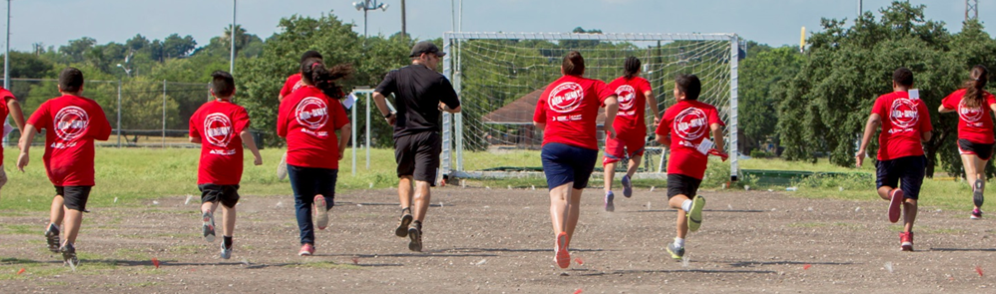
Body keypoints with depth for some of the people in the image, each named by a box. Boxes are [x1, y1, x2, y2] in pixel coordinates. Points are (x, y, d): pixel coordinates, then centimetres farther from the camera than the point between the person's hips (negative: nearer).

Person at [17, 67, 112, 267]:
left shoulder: (50, 105, 10)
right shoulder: (93, 107, 11)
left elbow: (31, 125, -4)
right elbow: (105, 134, 18)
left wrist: (24, 150, -10)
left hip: (54, 164, 3)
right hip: (79, 164, -3)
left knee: (62, 195, 28)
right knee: (75, 205, -9)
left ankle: (53, 226, 6)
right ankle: (68, 243, -27)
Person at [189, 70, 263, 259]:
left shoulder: (201, 111, 10)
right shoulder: (236, 111, -3)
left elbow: (193, 138, 17)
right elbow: (244, 133, -20)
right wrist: (256, 154, -11)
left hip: (208, 164, 1)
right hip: (231, 167, -1)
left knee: (209, 199, -9)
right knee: (229, 204, 15)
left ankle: (207, 214, -46)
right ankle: (227, 245, 15)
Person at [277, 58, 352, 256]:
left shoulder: (289, 100, 6)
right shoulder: (330, 99, 6)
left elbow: (281, 132, 12)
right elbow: (345, 127, -1)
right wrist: (340, 151, 12)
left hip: (298, 156, 0)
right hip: (327, 158, 0)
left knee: (302, 201, 9)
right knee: (326, 196, 14)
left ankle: (307, 243, -5)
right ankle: (322, 202, -23)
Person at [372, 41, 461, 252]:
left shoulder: (397, 75, 8)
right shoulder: (438, 80, 3)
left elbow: (377, 94, -8)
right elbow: (456, 108, 10)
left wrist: (388, 115, 6)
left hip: (403, 134, 2)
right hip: (427, 136, -2)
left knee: (404, 177, 20)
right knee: (423, 183, -7)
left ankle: (405, 210, -5)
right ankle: (417, 223, -24)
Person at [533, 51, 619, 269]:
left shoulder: (550, 89, 21)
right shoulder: (593, 85, 13)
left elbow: (538, 122, 30)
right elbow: (612, 102, -7)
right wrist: (608, 126, 7)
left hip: (553, 145, 0)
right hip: (585, 147, 0)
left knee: (559, 197, -17)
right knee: (574, 198, 18)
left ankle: (560, 235, -45)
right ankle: (565, 248, 16)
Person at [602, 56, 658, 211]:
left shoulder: (613, 84, 12)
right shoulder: (641, 82, 4)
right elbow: (649, 94, -17)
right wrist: (656, 115, -12)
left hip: (616, 127, 1)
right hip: (636, 127, -1)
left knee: (610, 160, -3)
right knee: (636, 154, 26)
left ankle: (608, 191, -27)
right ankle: (628, 176, -3)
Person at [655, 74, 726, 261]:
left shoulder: (672, 111, 10)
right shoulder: (709, 109, 8)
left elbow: (660, 137, 19)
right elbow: (716, 128, -11)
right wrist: (720, 150, 3)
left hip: (678, 161, -2)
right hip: (699, 162, 3)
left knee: (675, 198, -15)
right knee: (685, 200, 14)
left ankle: (692, 204, -52)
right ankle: (679, 245, 16)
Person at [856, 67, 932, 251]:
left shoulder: (884, 100, 9)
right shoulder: (919, 103, 15)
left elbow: (873, 120, -9)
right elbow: (926, 136, 12)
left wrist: (862, 149, -15)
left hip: (889, 153, -1)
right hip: (913, 152, 1)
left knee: (883, 187, 18)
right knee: (910, 197, 1)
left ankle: (893, 193, -20)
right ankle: (907, 234, -22)